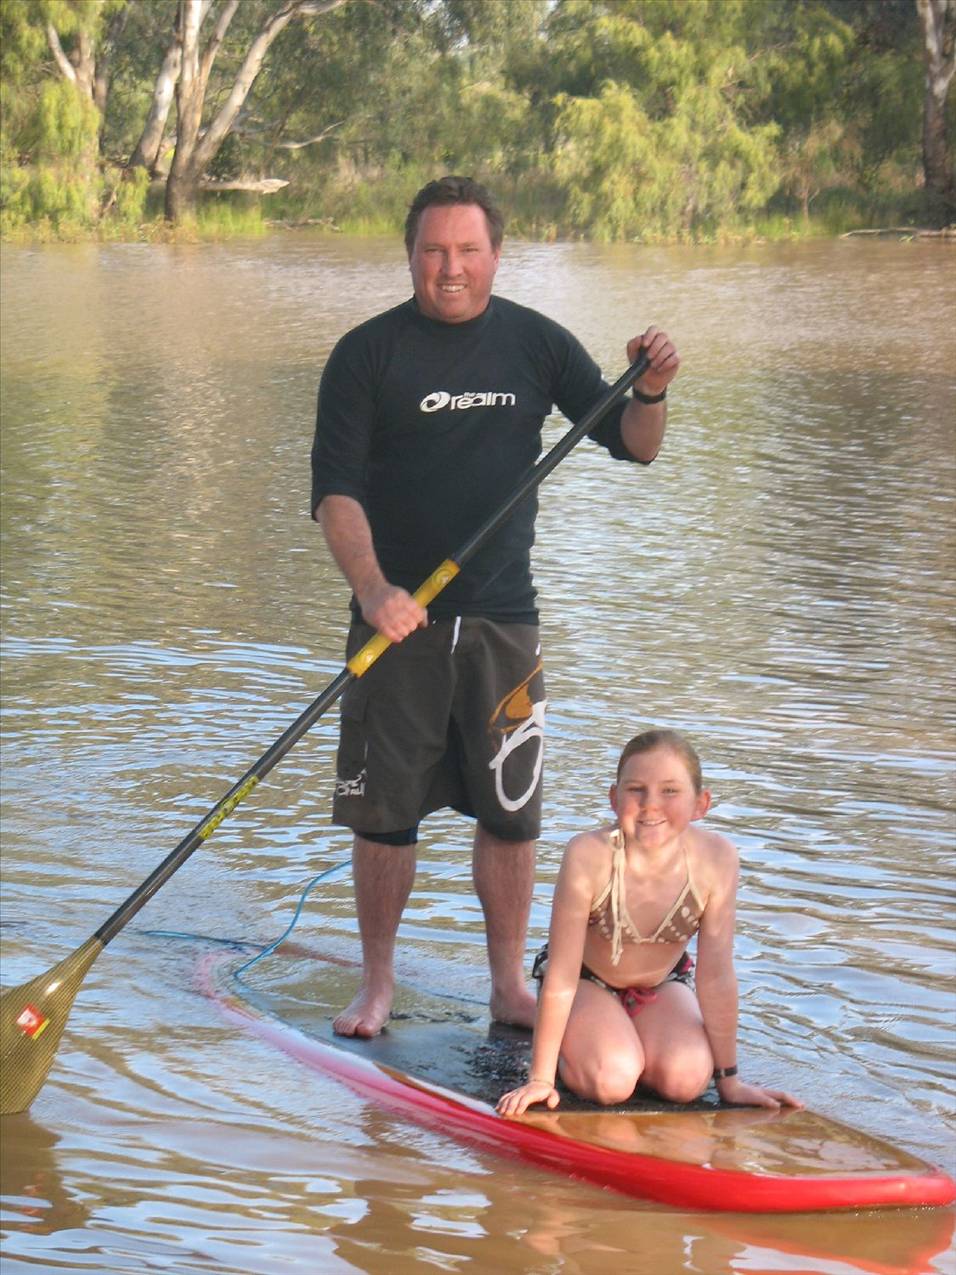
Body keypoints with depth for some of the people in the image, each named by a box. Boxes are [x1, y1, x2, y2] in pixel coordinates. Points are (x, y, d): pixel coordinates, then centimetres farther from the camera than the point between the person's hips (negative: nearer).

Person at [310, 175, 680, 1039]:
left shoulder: (536, 344, 5)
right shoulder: (368, 353, -3)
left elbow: (633, 447, 7)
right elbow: (335, 487, -9)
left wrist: (650, 392, -15)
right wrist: (371, 586, -25)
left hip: (503, 619, 2)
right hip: (397, 615, -2)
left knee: (511, 812, 5)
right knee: (385, 811, 3)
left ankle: (510, 986, 17)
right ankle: (378, 984, 17)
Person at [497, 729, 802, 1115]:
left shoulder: (715, 859, -28)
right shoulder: (589, 856, -34)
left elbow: (716, 975, -17)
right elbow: (561, 978, -26)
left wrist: (729, 1079, -10)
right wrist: (539, 1078, -23)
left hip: (660, 984, 3)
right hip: (588, 981, -3)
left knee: (686, 1080, -23)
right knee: (611, 1082, -27)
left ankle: (628, 1043, 10)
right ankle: (568, 1049, 7)